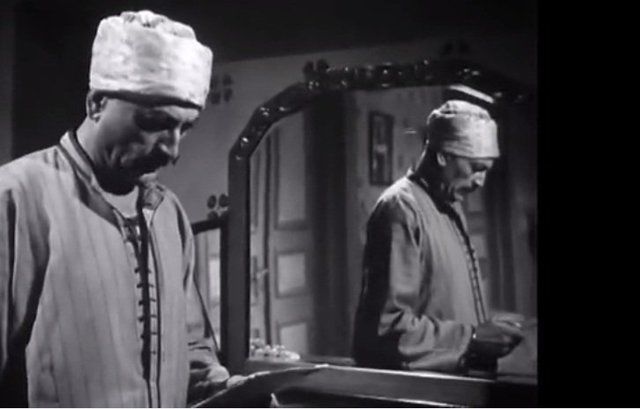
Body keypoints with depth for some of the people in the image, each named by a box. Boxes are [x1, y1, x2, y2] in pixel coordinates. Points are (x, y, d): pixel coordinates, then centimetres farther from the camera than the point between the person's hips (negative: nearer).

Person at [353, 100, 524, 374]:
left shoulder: (450, 206, 13)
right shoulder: (402, 209, -15)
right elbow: (390, 326, -20)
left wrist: (484, 330, 3)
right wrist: (471, 337, -17)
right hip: (410, 384, -8)